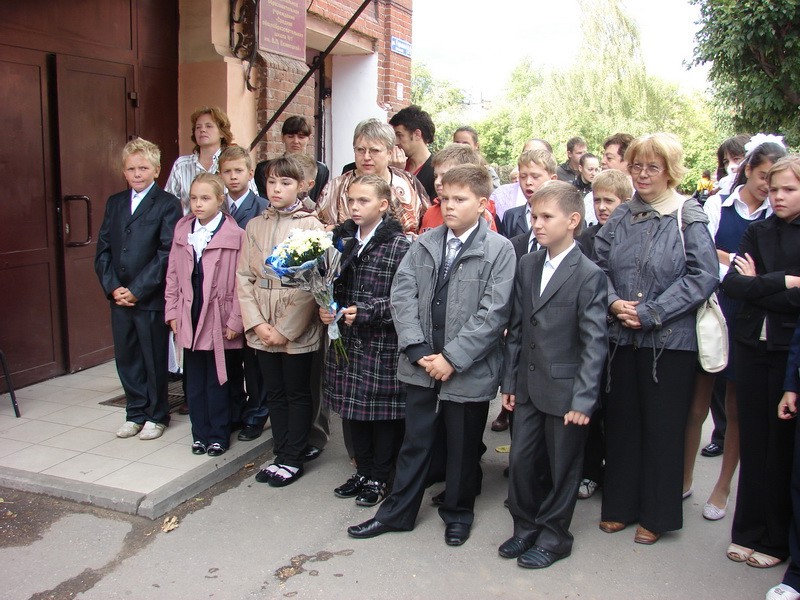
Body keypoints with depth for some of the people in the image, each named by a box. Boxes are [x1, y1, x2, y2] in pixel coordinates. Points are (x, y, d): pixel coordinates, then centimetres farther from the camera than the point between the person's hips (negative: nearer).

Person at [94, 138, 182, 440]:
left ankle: (157, 416, 21)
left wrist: (136, 290, -15)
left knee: (154, 359, 6)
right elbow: (103, 249, 9)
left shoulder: (168, 204, -6)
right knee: (126, 358, 12)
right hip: (119, 298, 5)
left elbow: (166, 254, -13)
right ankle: (135, 413, 27)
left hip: (151, 299, -5)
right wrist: (112, 288, -4)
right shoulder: (114, 203, 12)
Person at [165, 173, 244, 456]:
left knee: (218, 382, 7)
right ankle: (200, 433, 25)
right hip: (189, 319, 4)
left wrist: (235, 320, -12)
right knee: (194, 382, 12)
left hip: (219, 321, -4)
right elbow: (173, 275, 9)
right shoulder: (182, 231, 6)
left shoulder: (234, 235, -10)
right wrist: (172, 311, 5)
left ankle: (218, 436, 21)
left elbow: (240, 282, -10)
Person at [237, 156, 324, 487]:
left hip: (297, 330, -5)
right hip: (262, 330, 5)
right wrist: (257, 323, -7)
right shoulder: (254, 226, 7)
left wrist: (286, 329, -14)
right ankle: (281, 455, 27)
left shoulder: (310, 225, -8)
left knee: (297, 393, 8)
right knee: (274, 393, 14)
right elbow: (244, 277, 4)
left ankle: (293, 459, 20)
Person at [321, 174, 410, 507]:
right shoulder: (342, 240, 8)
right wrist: (326, 308, -4)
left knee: (384, 413, 7)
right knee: (355, 411, 16)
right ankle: (363, 471, 34)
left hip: (384, 345, -5)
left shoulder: (399, 246, -11)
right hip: (349, 341, 6)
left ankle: (380, 479, 24)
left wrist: (366, 312, -20)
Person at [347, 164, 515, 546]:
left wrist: (452, 358, -15)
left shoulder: (499, 249, -8)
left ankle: (458, 514, 34)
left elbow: (493, 313, -13)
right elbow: (402, 294, 0)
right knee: (415, 441, 16)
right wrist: (418, 350, -10)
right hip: (422, 365, 3)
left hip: (468, 368, -3)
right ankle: (398, 511, 31)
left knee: (463, 447, 13)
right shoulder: (424, 243, 4)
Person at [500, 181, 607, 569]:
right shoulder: (526, 266, 6)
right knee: (520, 460, 12)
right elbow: (516, 328, 10)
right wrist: (509, 382, 8)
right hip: (528, 387, 5)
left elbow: (595, 343, -13)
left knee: (562, 468, 9)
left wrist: (583, 399, -17)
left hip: (565, 391, -5)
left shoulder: (589, 275, -12)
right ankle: (525, 527, 32)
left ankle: (552, 536, 28)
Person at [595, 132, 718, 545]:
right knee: (621, 422, 13)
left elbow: (703, 276, -14)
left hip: (671, 341, -4)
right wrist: (613, 302, -9)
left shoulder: (689, 218, -7)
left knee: (662, 427, 5)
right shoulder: (621, 217, 7)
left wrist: (650, 313, -17)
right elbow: (598, 263, 9)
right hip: (622, 337, 5)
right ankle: (621, 505, 29)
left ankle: (658, 515, 22)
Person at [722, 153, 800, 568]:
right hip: (753, 347, 4)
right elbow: (731, 284, -5)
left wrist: (758, 284, -8)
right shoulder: (759, 232, 9)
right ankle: (750, 531, 24)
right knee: (752, 443, 11)